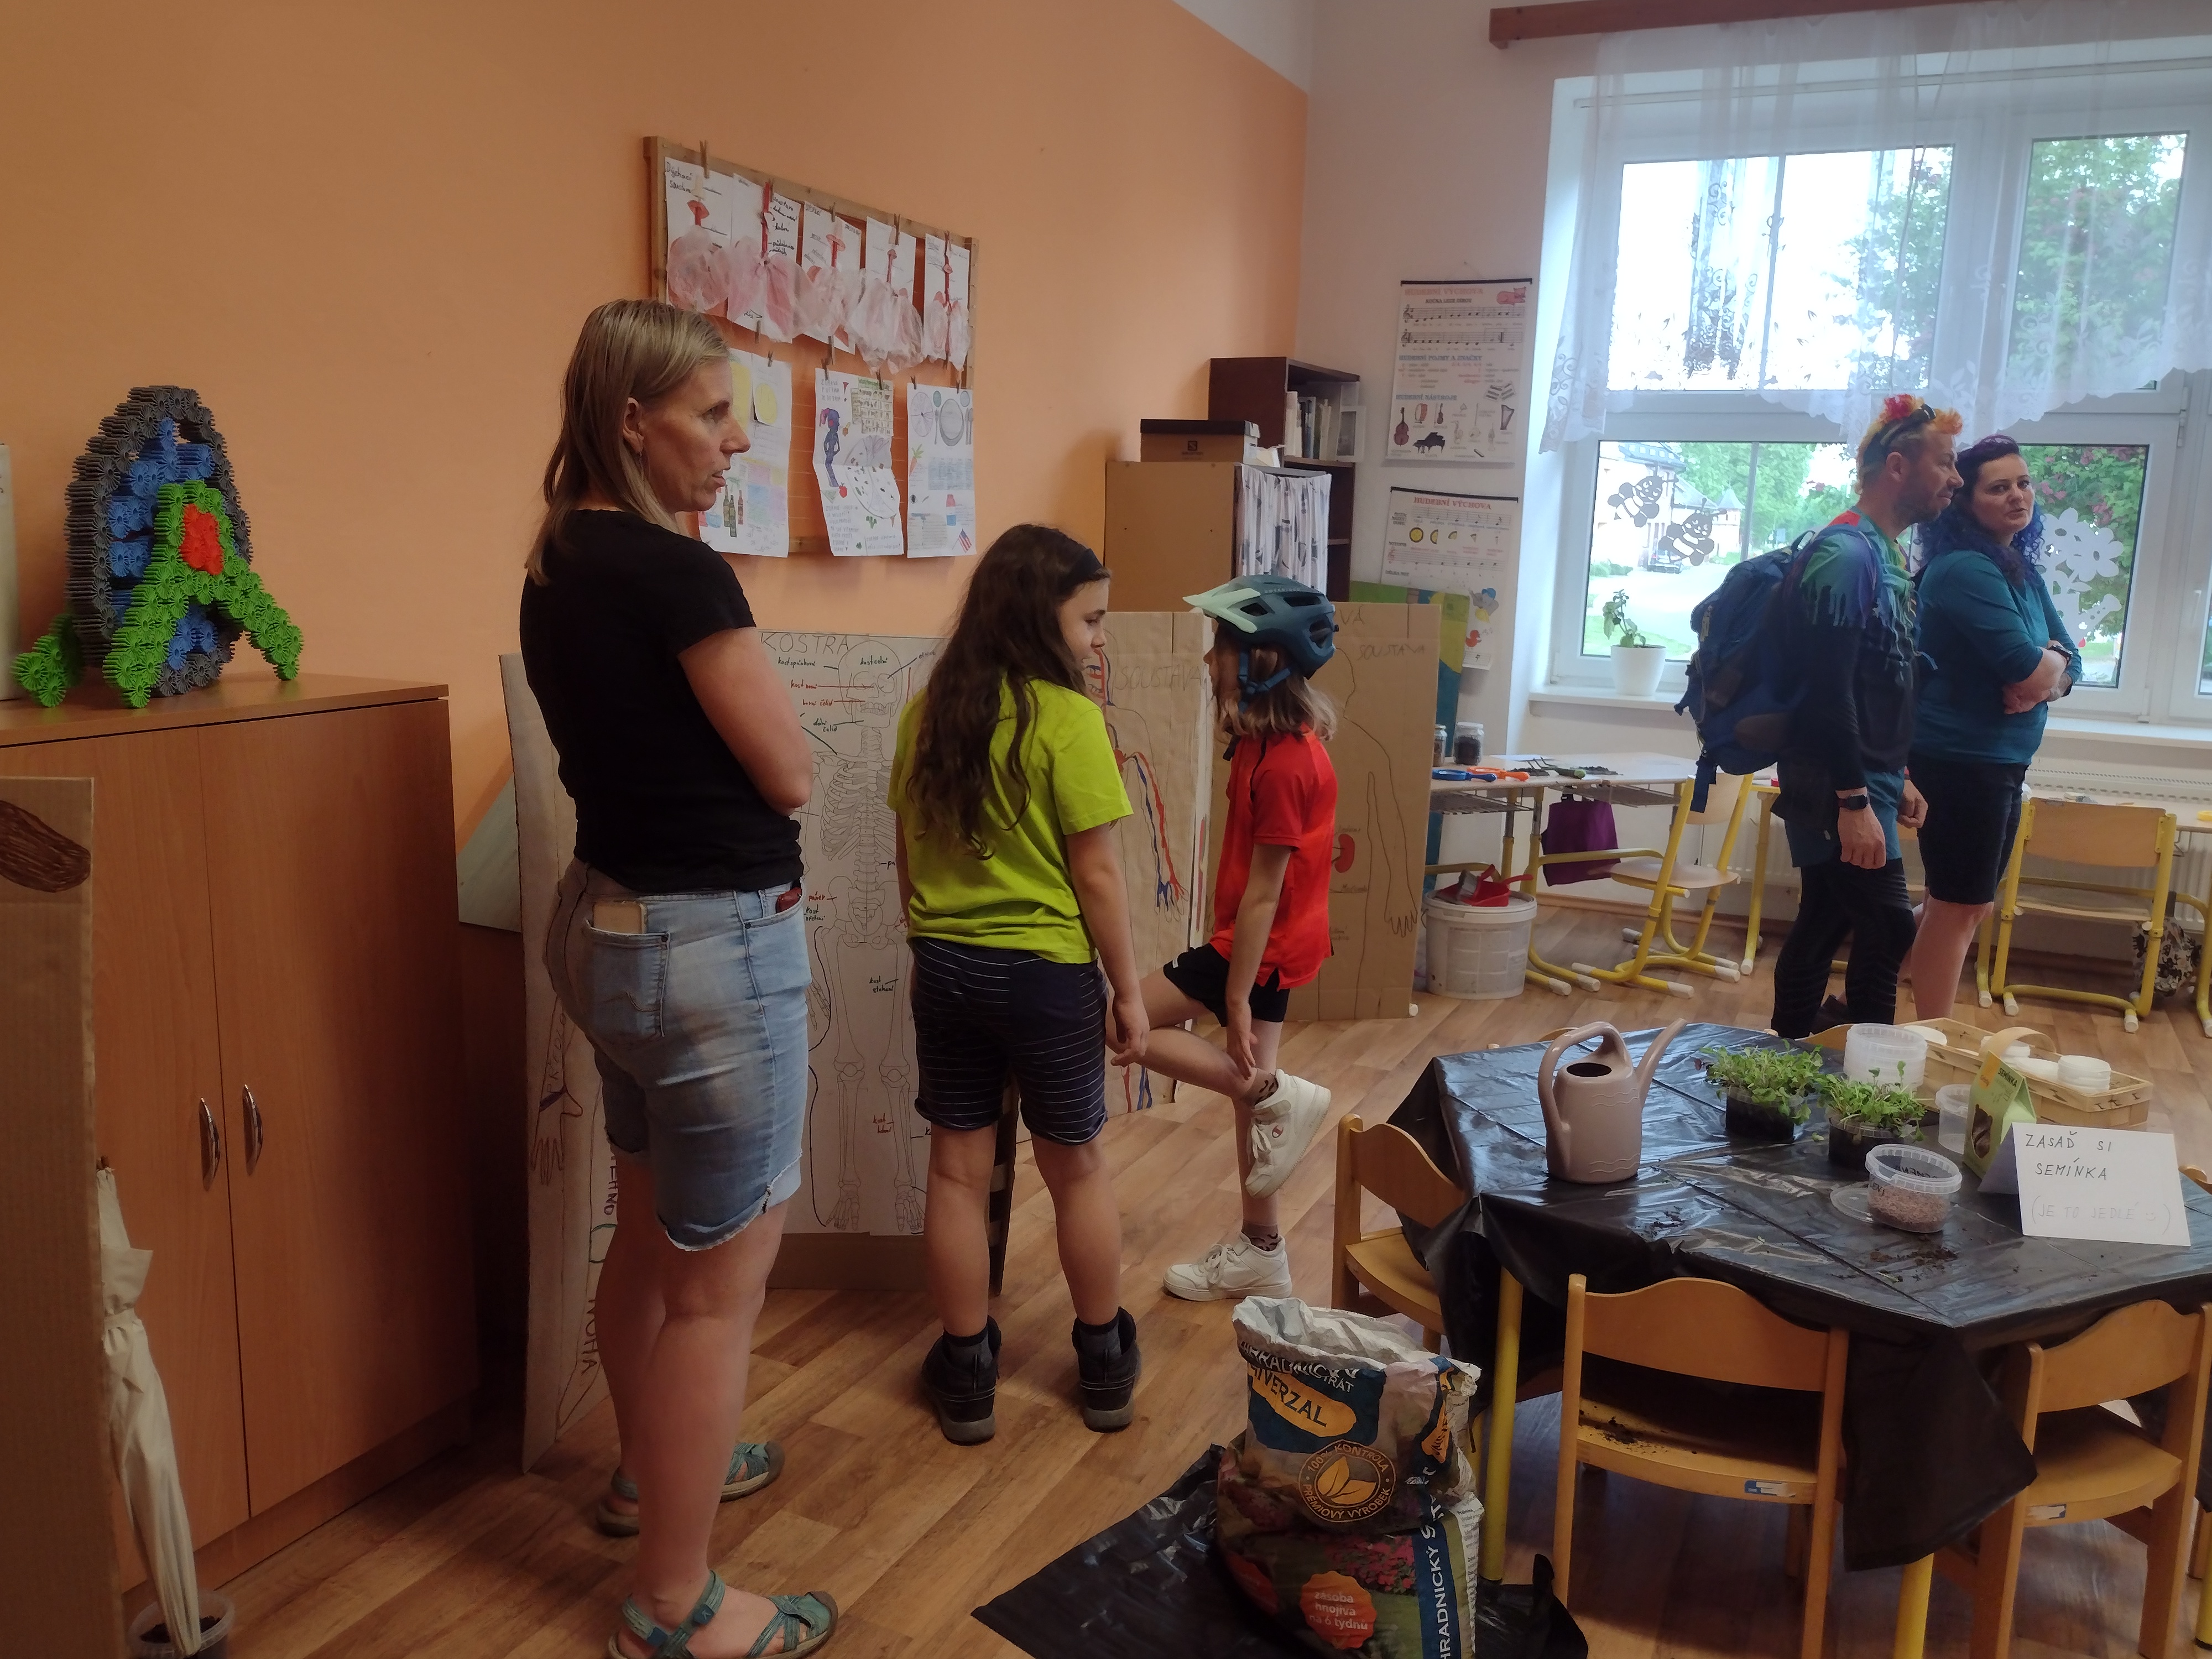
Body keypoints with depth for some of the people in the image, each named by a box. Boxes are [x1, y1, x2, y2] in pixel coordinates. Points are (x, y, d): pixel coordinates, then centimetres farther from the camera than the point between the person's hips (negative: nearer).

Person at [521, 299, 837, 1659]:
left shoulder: (558, 566, 7)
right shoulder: (678, 575, -20)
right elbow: (792, 773, -13)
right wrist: (750, 666, 2)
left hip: (612, 921, 10)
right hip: (711, 944, -9)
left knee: (655, 1237, 25)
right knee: (722, 1280, 4)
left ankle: (648, 1472, 46)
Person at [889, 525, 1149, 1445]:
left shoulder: (928, 711, 1)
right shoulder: (1066, 717, -16)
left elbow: (909, 857, 7)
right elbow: (1096, 871, -15)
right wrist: (1128, 990, -6)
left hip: (945, 969, 4)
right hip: (1046, 973, -4)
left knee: (957, 1171, 12)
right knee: (1077, 1167, 14)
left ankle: (968, 1378, 23)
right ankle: (1105, 1366, 29)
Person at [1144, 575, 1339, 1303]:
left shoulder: (1281, 764, -24)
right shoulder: (1274, 738, 4)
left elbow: (1263, 891, -23)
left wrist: (1237, 998, -19)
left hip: (1264, 943, -9)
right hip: (1272, 938, 9)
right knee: (1246, 1089, 15)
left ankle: (1279, 1096, -2)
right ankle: (1260, 1255, 27)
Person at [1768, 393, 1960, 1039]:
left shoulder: (1887, 557, 14)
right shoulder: (1846, 555, -16)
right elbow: (1828, 691, -22)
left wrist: (1896, 779, 21)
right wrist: (1854, 802, -25)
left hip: (1864, 780, 9)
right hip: (1836, 788, -9)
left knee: (1825, 922, 14)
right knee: (1887, 928, -8)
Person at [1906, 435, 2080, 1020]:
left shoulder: (2023, 572, 12)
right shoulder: (1965, 570, -17)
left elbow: (2069, 664, 9)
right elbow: (2027, 670, -24)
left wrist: (2042, 680, -13)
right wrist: (2051, 660, -1)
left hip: (2000, 762, 9)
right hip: (1961, 761, -9)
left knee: (1969, 904, 17)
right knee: (1958, 906, -1)